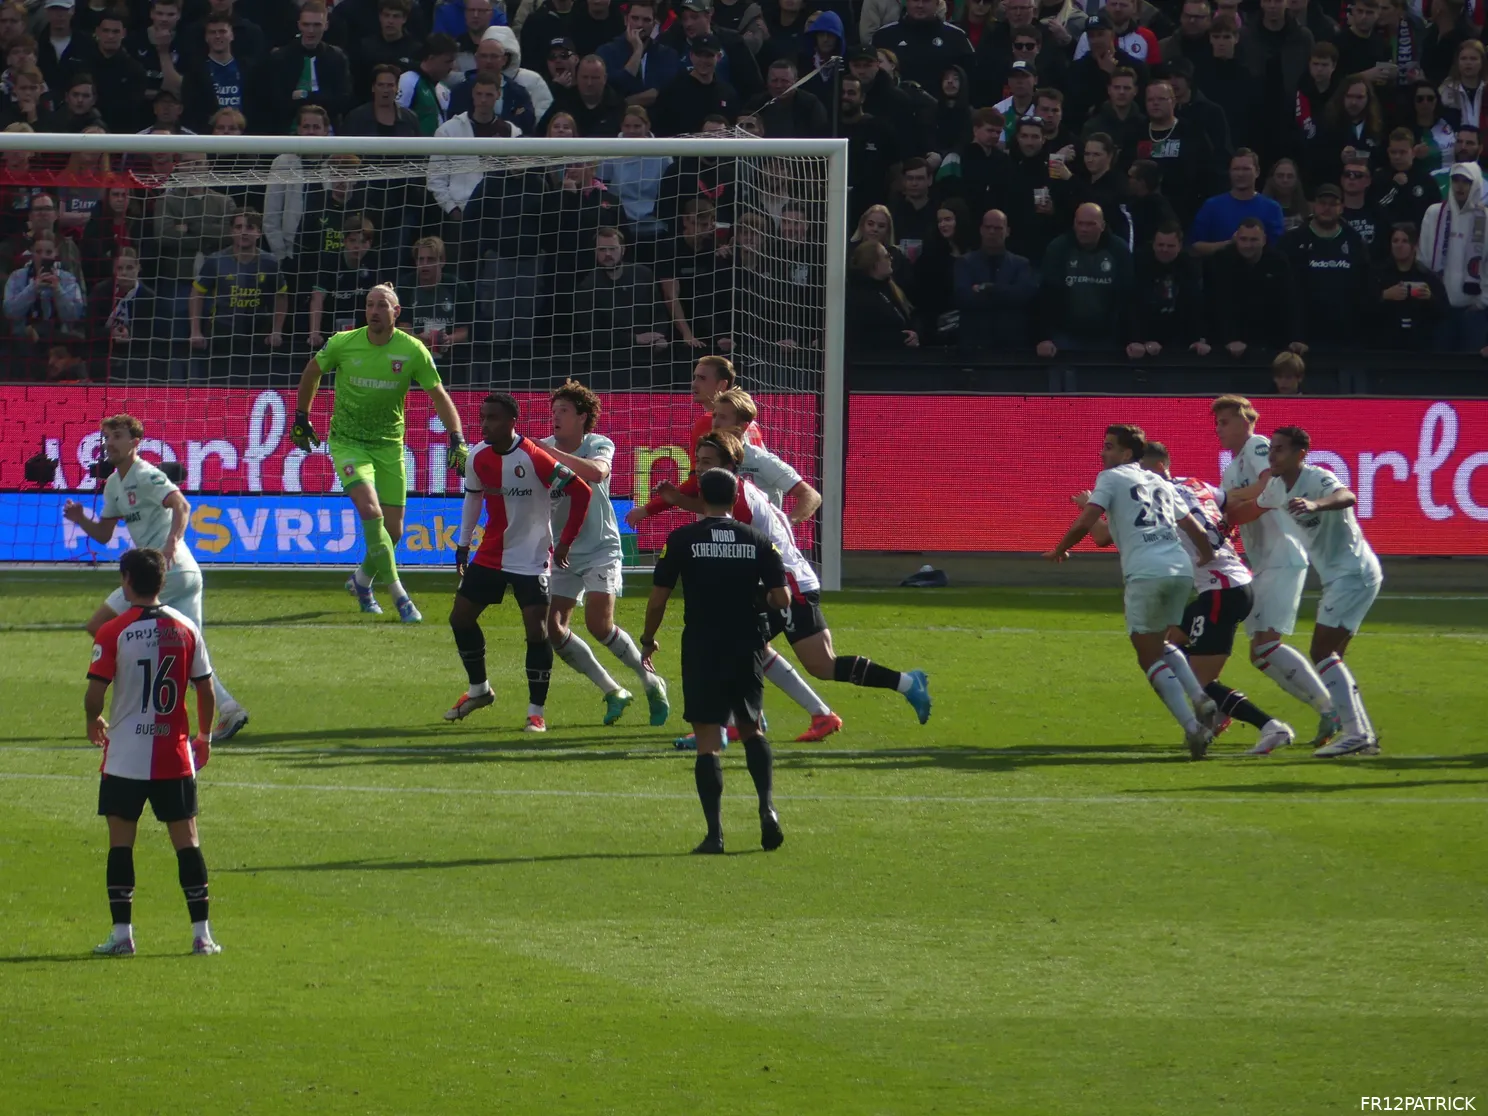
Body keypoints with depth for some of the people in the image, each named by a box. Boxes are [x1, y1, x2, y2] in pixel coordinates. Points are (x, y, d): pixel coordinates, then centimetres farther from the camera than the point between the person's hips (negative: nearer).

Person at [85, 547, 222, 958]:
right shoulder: (185, 628, 0)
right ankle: (201, 934, 3)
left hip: (125, 755, -2)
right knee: (186, 839, 6)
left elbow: (95, 694, -11)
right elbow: (205, 690, 4)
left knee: (121, 841, 5)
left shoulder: (113, 632, -9)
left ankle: (122, 933, 3)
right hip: (174, 755, 2)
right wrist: (205, 736, 19)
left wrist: (94, 723, 11)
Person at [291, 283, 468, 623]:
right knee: (371, 511, -23)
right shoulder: (343, 344, -10)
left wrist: (457, 439, -13)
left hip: (389, 444, 2)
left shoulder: (413, 351, -10)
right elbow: (312, 371, 9)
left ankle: (362, 579, 34)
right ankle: (399, 595, -21)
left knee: (393, 531, 4)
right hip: (347, 440, -2)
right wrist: (301, 416, 14)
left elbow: (439, 396, -2)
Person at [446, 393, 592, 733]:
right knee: (460, 616, 7)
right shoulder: (477, 457, -3)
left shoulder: (534, 458, -21)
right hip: (490, 556, 6)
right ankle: (479, 689, 29)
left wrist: (566, 541, -11)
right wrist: (463, 545, 19)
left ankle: (536, 713, -2)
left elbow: (581, 492, -16)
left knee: (536, 629, -12)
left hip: (532, 559, -6)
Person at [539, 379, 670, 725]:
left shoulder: (599, 445, -10)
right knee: (554, 629, -7)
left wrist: (552, 453, -37)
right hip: (562, 553, 4)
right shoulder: (543, 448, -1)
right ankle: (613, 692, 7)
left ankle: (651, 682, 7)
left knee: (599, 625, -16)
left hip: (599, 549, -4)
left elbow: (596, 472, -33)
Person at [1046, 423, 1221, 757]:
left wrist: (1059, 551, 13)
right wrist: (1208, 555, 45)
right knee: (1161, 644, 24)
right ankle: (1201, 701, 2)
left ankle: (1192, 727, -13)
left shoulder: (1111, 478, 8)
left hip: (1145, 572, -6)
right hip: (1181, 568, 6)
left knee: (1150, 657, 1)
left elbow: (1086, 522, -3)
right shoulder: (1160, 483, 25)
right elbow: (1194, 528, 27)